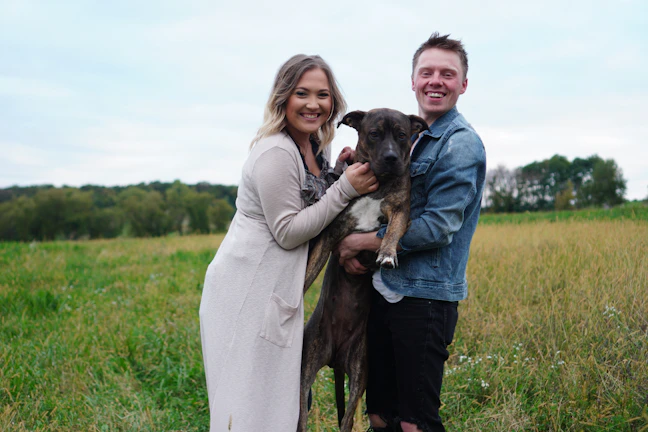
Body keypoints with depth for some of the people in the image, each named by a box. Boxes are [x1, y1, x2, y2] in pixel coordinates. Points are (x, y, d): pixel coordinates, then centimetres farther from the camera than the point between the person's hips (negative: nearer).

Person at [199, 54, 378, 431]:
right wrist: (345, 188, -19)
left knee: (282, 397, 15)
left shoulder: (316, 146, 9)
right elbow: (288, 233, -18)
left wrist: (340, 171, 0)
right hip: (248, 290, -9)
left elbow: (316, 203, 17)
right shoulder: (276, 153, -18)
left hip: (279, 289, 9)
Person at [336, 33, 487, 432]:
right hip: (387, 290, 8)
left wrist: (362, 242, -12)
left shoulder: (461, 144, -11)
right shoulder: (409, 136, 15)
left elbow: (437, 228, -18)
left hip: (425, 297, -8)